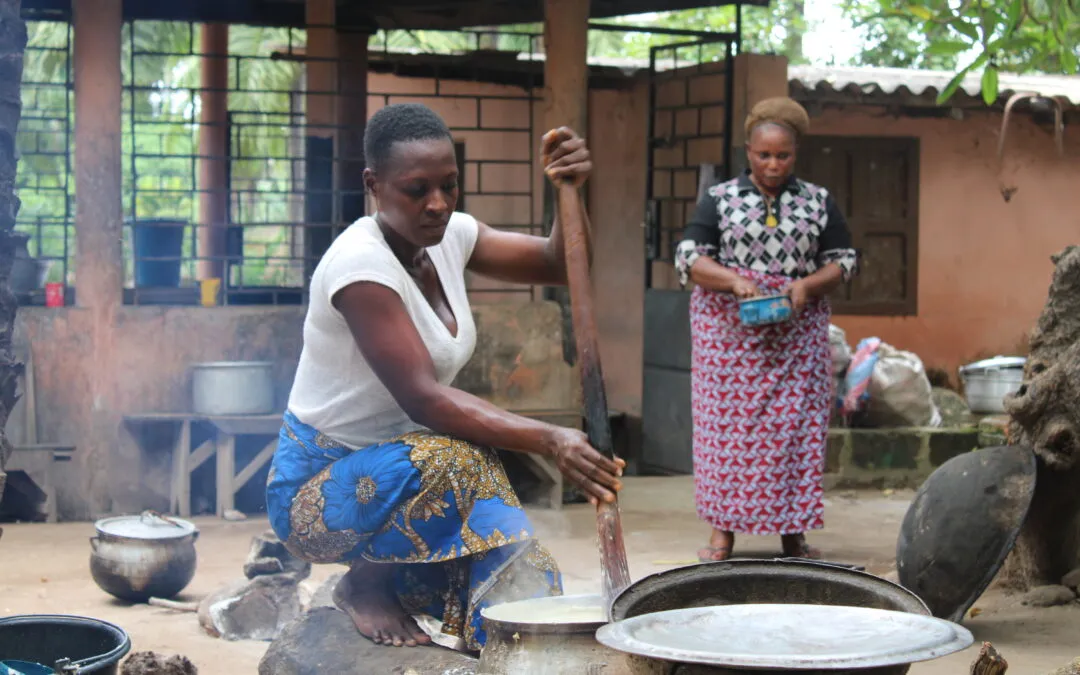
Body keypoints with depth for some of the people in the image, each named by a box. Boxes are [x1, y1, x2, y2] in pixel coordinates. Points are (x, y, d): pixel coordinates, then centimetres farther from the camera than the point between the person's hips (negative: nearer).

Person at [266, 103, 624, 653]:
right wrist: (548, 440, -41)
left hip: (394, 472, 6)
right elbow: (423, 398, -32)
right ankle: (365, 585, -12)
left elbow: (556, 266, 4)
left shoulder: (448, 236, 0)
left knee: (521, 587, -15)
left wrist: (570, 190, -17)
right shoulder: (360, 263, -24)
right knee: (453, 461, -35)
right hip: (315, 491, -6)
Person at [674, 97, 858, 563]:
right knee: (728, 424, -3)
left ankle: (792, 533, 6)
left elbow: (842, 261, 10)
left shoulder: (818, 202, 10)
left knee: (795, 426, -1)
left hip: (797, 329, 1)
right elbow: (688, 258, -2)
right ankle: (723, 531, 3)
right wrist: (734, 280, -19)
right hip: (728, 328, -1)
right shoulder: (718, 199, 5)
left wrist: (807, 284, -10)